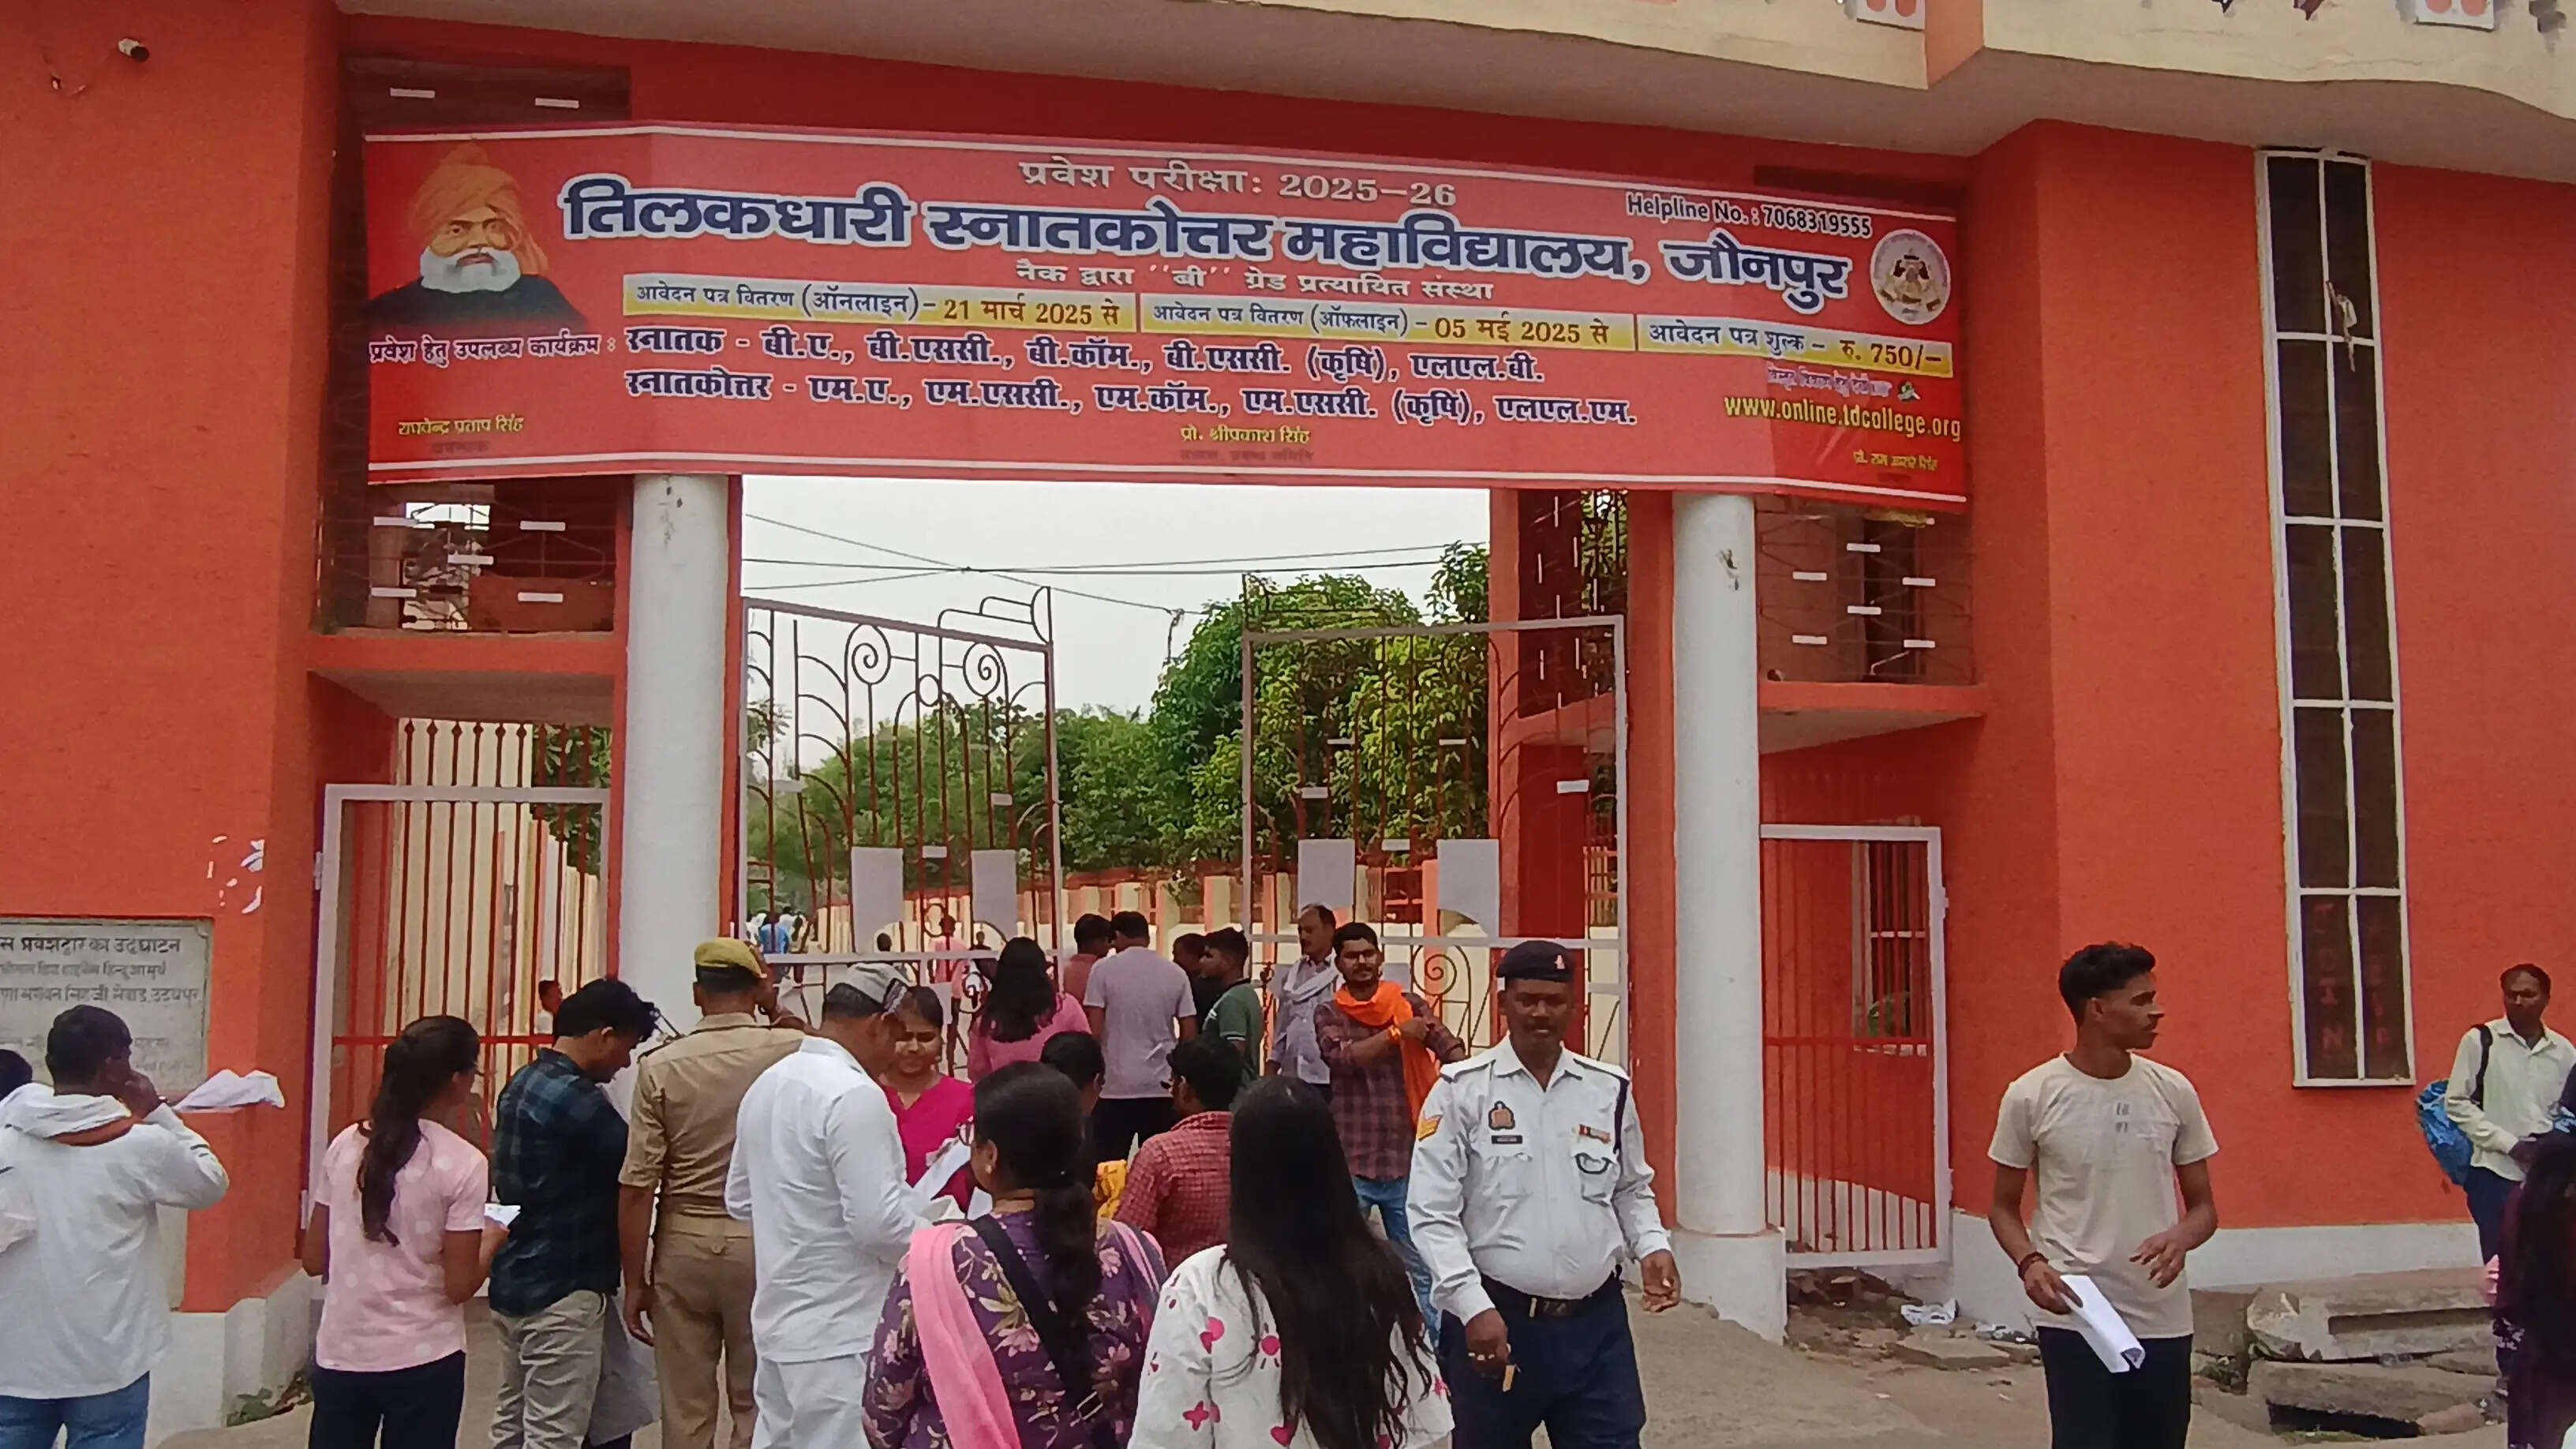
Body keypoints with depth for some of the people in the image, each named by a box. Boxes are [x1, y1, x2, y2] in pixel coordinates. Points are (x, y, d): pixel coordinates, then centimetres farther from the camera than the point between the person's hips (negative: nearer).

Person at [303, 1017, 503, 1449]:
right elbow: (459, 1286, -11)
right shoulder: (463, 1163, -12)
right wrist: (492, 1240, 7)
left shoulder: (346, 1145, 1)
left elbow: (314, 1260, 7)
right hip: (422, 1361, -4)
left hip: (340, 1356, 4)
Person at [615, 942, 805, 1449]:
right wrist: (773, 1009, 14)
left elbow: (637, 1187, -7)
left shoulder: (661, 1065, -6)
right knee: (759, 1405, 10)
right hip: (762, 1242, 0)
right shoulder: (791, 1050, -7)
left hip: (683, 1243, 1)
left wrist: (634, 1281, 2)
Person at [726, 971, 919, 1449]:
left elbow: (740, 1199, 18)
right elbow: (878, 1222, -22)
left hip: (779, 1317, 9)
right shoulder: (855, 1095, -20)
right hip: (839, 1331, -9)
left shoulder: (768, 1083, 8)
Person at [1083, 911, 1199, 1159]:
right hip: (1162, 1085, 3)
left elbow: (1094, 1030, -6)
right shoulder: (1176, 973, 5)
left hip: (1116, 1084, -2)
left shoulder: (1104, 969, -3)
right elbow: (1190, 1034, 5)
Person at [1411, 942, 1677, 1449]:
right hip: (1495, 1321, -2)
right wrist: (1474, 1307, -16)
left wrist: (1652, 1246, -1)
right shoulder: (1462, 1090, -6)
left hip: (1597, 1323, 2)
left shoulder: (1609, 1089, 5)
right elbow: (1432, 1213, -8)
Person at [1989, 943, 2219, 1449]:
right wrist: (2030, 1261, -16)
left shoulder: (2173, 1091, 2)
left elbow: (2204, 1206, 10)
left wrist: (2181, 1237, -13)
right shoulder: (2032, 1095, -7)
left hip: (2163, 1321, 4)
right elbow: (2004, 1206, 4)